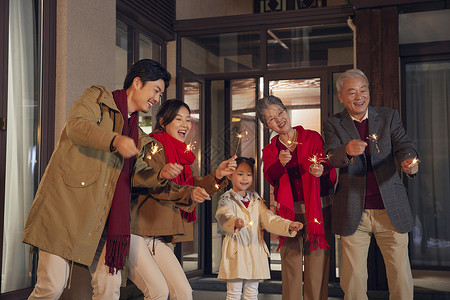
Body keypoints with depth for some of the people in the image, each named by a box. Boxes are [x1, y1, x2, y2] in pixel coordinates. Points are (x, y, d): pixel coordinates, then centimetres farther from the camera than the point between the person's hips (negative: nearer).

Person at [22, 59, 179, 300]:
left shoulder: (136, 133, 21)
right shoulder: (97, 97, 3)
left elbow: (134, 175, 20)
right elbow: (76, 126, -18)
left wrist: (160, 174, -1)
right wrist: (114, 141, -35)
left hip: (100, 219, 6)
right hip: (65, 203, -6)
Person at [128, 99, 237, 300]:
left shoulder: (181, 154, 18)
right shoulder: (153, 146, -8)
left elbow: (195, 188, 16)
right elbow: (155, 185, -20)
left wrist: (217, 175, 0)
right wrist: (189, 193, -33)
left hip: (157, 239, 8)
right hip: (134, 232, -8)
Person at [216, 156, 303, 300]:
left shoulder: (256, 200, 13)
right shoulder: (226, 199, -3)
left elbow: (269, 219, 3)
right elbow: (224, 216, -23)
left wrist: (289, 225, -15)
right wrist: (235, 223, -46)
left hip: (255, 252, 5)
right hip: (236, 251, -4)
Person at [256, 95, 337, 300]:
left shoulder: (312, 138, 5)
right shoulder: (270, 150, 10)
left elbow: (327, 165, -7)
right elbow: (270, 176, -8)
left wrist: (320, 169, -30)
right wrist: (281, 163, -30)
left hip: (318, 211, -1)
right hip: (288, 213, 1)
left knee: (317, 266, -1)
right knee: (291, 269, 0)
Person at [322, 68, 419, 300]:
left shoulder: (389, 117, 8)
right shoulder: (333, 124, 4)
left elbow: (403, 145, -4)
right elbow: (331, 157, -11)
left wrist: (409, 161, -28)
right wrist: (347, 150, -34)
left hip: (391, 210, 1)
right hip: (353, 213, -1)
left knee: (401, 276, 4)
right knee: (353, 279, 4)